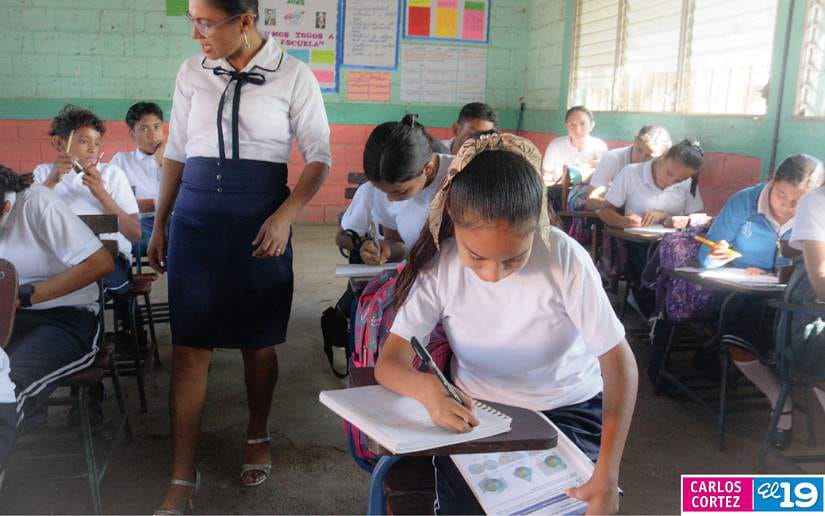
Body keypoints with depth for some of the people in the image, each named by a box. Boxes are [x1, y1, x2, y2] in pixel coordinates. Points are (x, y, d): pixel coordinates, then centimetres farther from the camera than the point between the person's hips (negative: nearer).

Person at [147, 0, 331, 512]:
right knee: (190, 348, 0)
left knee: (259, 343, 10)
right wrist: (160, 224, 14)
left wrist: (285, 216, -15)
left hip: (260, 222, -2)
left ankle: (258, 438, 35)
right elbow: (176, 150, 12)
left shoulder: (293, 76, -4)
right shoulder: (192, 72, 5)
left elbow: (320, 157, -1)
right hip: (196, 216, 2)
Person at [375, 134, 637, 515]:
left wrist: (606, 474, -27)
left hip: (566, 409, 0)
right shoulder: (438, 263, -18)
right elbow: (389, 362, -19)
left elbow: (618, 362, -17)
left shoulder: (565, 258, -23)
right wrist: (426, 388, -43)